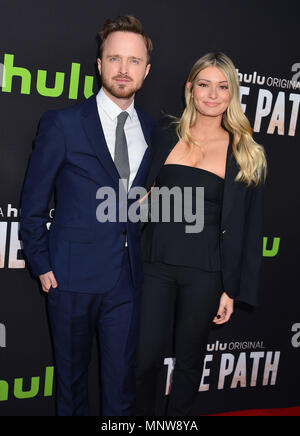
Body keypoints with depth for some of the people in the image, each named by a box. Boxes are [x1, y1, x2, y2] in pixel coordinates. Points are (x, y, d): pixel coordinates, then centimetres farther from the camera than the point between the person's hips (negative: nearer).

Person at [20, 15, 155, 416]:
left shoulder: (151, 128, 5)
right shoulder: (62, 124, -7)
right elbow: (33, 203, -3)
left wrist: (139, 253, 6)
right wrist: (42, 265, -5)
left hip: (127, 276, 3)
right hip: (74, 275, -2)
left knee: (121, 375, 11)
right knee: (72, 371, 16)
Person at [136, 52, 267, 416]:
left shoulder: (246, 153, 2)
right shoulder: (164, 136, 6)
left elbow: (248, 228, 2)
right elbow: (142, 194, 18)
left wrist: (232, 290, 0)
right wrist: (144, 200, -5)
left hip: (205, 272, -1)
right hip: (155, 263, 1)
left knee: (189, 359, 12)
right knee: (145, 356, 2)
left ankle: (177, 417, 36)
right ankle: (143, 413, 30)